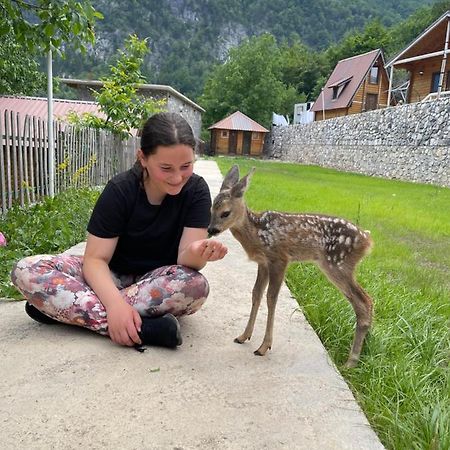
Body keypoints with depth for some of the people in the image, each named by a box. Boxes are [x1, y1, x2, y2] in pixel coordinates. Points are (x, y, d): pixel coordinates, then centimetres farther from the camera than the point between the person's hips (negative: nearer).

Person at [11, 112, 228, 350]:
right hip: (112, 277, 0)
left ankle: (60, 308, -25)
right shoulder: (120, 190, -16)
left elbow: (185, 258, -21)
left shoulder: (196, 190, -15)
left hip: (159, 281, 0)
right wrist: (115, 302, -39)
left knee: (196, 285, -36)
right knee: (26, 270, -22)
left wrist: (197, 253, -46)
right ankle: (143, 328, -34)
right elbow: (95, 258, -20)